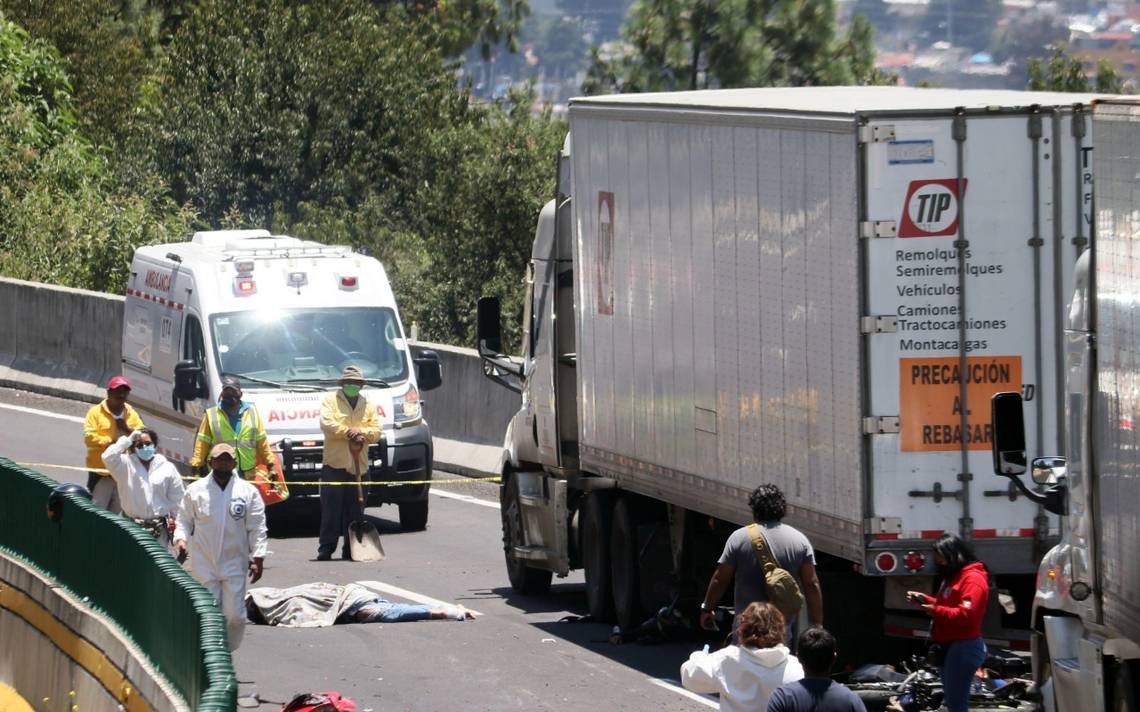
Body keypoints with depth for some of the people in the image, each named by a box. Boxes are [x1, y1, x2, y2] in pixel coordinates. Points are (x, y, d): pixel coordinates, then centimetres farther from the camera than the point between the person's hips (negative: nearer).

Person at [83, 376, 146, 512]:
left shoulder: (132, 414, 11)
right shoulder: (96, 412, -3)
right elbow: (89, 437, -13)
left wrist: (128, 430, -10)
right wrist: (110, 442, -20)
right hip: (101, 471, -5)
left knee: (116, 511, 15)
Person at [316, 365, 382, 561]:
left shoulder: (368, 405, 17)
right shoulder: (331, 400, 7)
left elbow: (376, 431, 9)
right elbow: (327, 424, -7)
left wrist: (362, 433, -12)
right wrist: (349, 432, -14)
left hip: (359, 466, 3)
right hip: (334, 464, -3)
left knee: (354, 511, 4)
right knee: (331, 509, -7)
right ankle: (326, 549, -6)